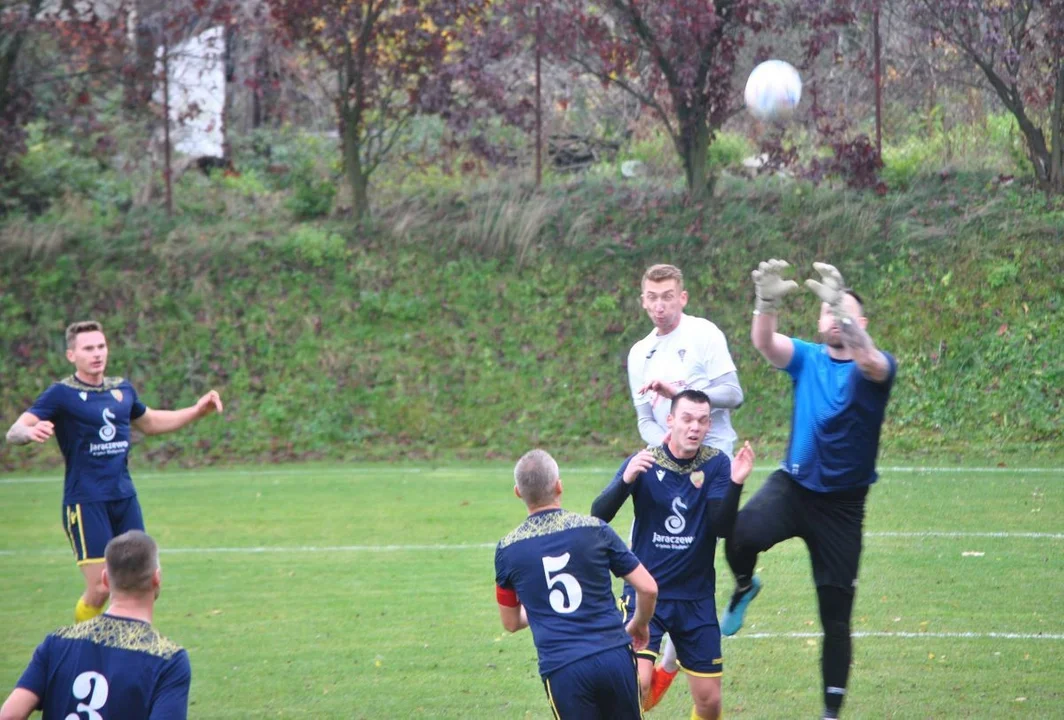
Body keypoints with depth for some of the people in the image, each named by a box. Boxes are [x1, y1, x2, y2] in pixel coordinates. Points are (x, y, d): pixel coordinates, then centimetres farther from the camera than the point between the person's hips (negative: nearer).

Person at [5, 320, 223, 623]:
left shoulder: (122, 388, 12)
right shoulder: (62, 394, -7)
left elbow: (149, 422, 32)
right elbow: (14, 432, -17)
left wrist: (196, 411, 22)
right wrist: (30, 432, -41)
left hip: (124, 496, 6)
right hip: (85, 502, -6)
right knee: (100, 587, -12)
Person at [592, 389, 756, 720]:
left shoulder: (716, 464, -3)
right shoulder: (645, 462, -7)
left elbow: (721, 527, -13)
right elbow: (598, 515, -17)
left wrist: (735, 484, -30)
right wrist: (626, 480, -35)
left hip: (697, 599, 2)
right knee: (637, 683, -22)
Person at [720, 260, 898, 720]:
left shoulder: (877, 369, -7)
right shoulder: (807, 358, 1)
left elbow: (868, 361, -33)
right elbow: (764, 343, -20)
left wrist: (841, 304, -49)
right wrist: (767, 303, -42)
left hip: (842, 504, -1)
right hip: (793, 486, 1)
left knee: (836, 617, 3)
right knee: (742, 533, -32)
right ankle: (744, 587, 1)